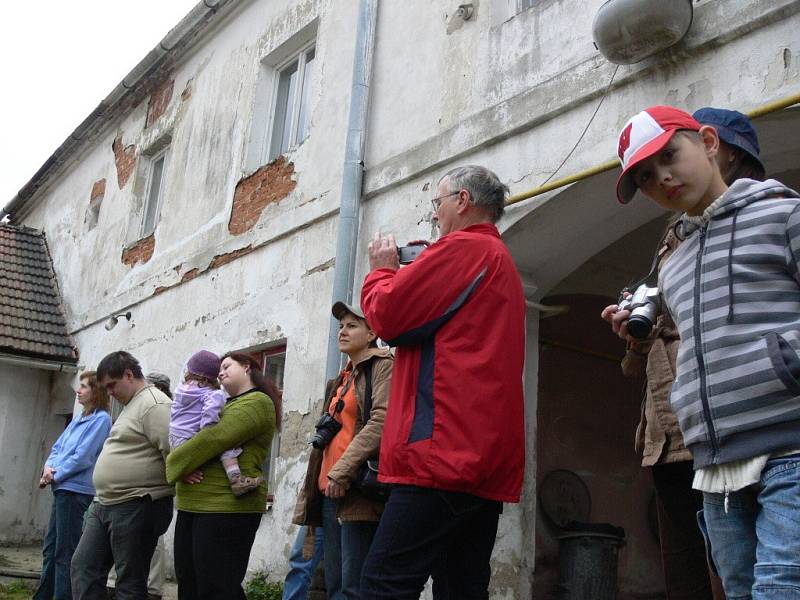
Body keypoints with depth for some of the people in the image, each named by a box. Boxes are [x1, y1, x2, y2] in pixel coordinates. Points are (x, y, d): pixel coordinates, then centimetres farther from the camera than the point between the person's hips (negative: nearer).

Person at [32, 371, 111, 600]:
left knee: (65, 553, -3)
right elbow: (57, 448, 14)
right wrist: (48, 467, -5)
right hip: (63, 489, 9)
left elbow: (83, 457, -16)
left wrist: (55, 476, -10)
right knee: (50, 549, 17)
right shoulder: (78, 420, 15)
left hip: (77, 491, -9)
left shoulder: (101, 419, -11)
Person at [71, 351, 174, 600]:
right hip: (105, 504, 10)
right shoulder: (131, 405, 18)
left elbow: (173, 453, -23)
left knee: (130, 580, -1)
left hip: (136, 507, -10)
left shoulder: (154, 404, -16)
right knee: (84, 566, 12)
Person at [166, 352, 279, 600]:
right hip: (192, 505, 9)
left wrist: (176, 462, -6)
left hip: (228, 507, -9)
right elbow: (184, 438, 16)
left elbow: (214, 439, -17)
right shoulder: (225, 404, 23)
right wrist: (182, 469, -4)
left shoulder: (257, 402, -5)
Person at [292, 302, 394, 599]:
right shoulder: (339, 382, 25)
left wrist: (342, 472, -19)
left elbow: (381, 423, -15)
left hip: (360, 492, -8)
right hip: (329, 492, 8)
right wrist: (308, 497, 18)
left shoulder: (382, 366, 0)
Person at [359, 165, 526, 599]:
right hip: (488, 457, 10)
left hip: (447, 447, -10)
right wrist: (400, 274, 19)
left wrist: (381, 270, 12)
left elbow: (386, 316, -7)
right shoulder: (503, 261, 26)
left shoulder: (463, 247, -5)